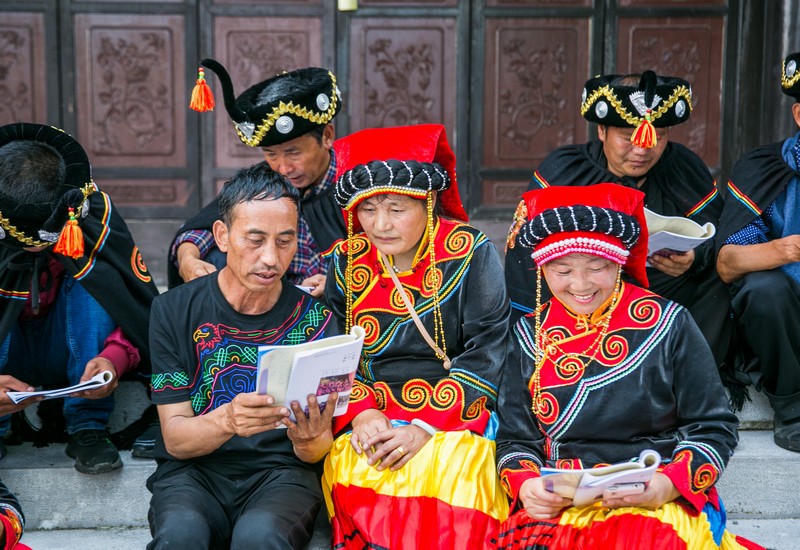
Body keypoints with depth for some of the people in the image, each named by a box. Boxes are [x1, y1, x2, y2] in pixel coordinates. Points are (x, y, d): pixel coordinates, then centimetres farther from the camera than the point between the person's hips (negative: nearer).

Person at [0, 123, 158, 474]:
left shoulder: (94, 209, -21)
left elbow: (141, 308, -21)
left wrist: (114, 358, -41)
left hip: (75, 353, 1)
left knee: (93, 280, -28)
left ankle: (87, 427, -23)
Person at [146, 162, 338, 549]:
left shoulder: (313, 318, 1)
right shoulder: (174, 311, 0)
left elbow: (316, 452, 3)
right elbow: (175, 438, -3)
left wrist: (309, 440, -22)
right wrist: (226, 420, -25)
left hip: (280, 472, 0)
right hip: (193, 470, 0)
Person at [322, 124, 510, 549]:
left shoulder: (470, 253, -2)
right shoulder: (345, 262, 8)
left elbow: (486, 355, -7)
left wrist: (425, 426, -16)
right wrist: (362, 413, -13)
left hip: (454, 415, -2)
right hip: (369, 418, 2)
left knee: (445, 472, -31)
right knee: (355, 477, -28)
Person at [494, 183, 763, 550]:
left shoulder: (667, 324, 3)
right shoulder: (530, 335, 10)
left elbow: (713, 428, 4)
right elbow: (515, 439, 12)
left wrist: (668, 484, -14)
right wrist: (525, 485, -10)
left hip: (658, 505, -1)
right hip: (556, 504, 2)